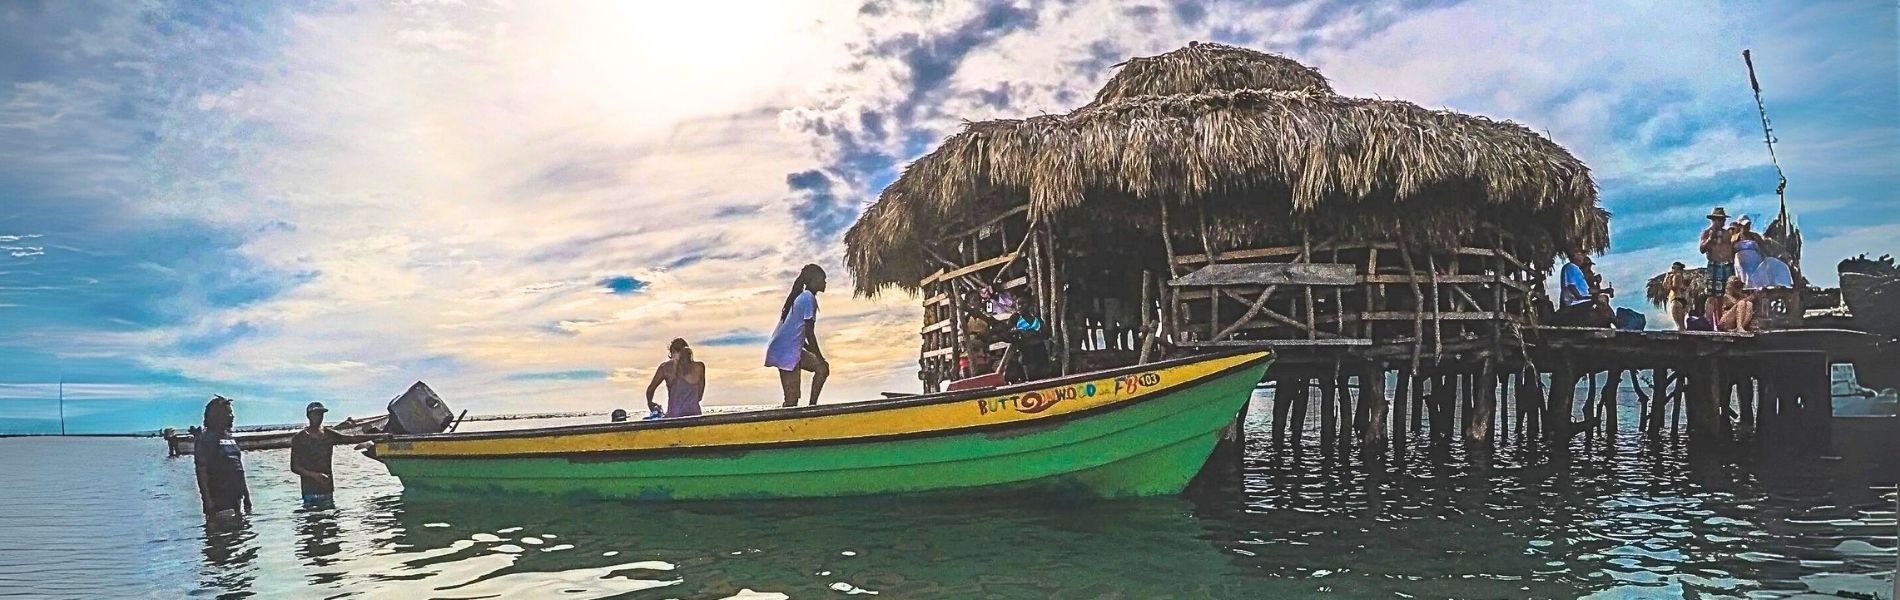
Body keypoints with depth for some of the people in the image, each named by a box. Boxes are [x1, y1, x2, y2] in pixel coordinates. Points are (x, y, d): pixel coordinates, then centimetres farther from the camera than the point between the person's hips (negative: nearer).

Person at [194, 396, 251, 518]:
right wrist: (208, 499, -20)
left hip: (235, 498, 8)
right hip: (219, 499, -8)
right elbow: (201, 471, -15)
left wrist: (246, 494, 17)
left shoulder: (230, 438, 15)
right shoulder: (204, 440, -9)